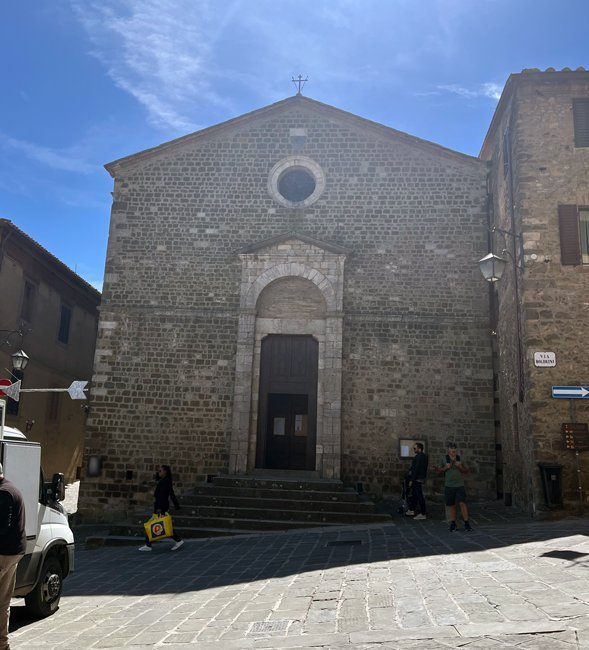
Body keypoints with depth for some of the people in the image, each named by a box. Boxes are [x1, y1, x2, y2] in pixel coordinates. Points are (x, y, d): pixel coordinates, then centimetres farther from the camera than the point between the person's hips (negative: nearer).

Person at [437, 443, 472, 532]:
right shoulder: (444, 459, 0)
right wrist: (445, 468, -11)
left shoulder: (460, 458, -1)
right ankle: (453, 524, 19)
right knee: (451, 505, 7)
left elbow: (466, 471, 4)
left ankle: (466, 523, -6)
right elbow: (439, 471, 8)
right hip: (448, 485, 1)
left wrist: (460, 467, -15)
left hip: (460, 485, -1)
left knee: (462, 503, -13)